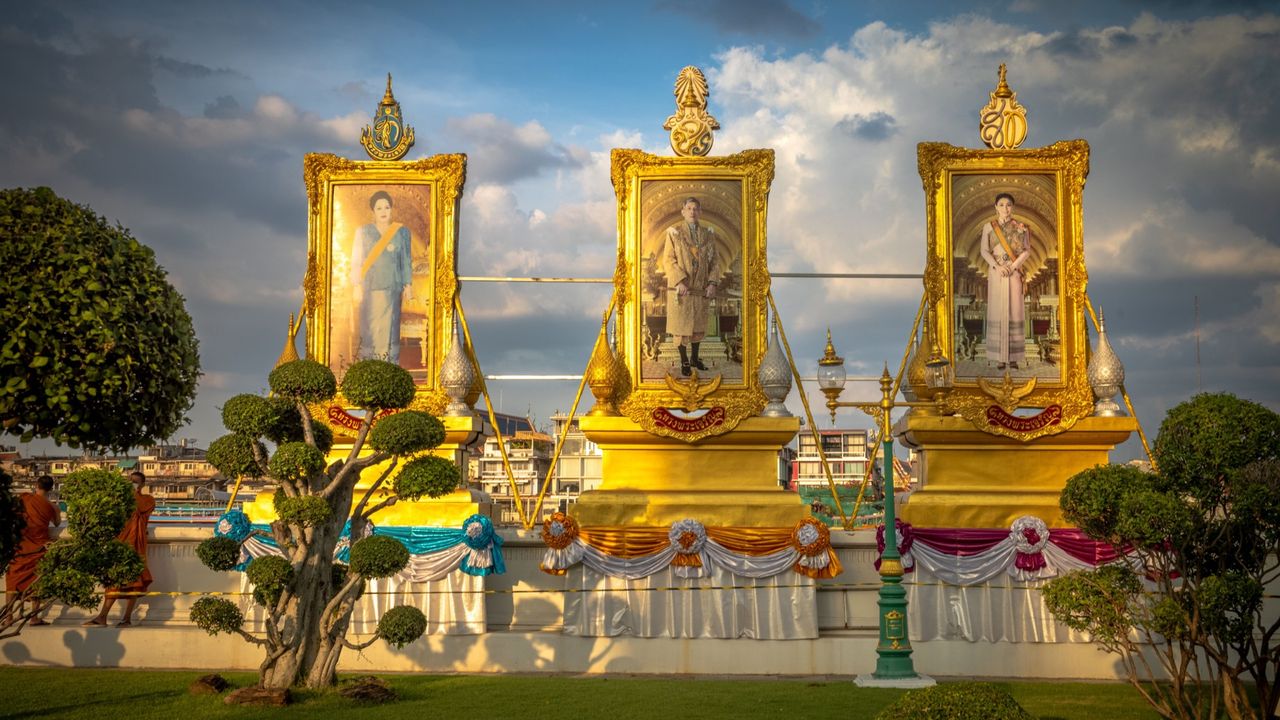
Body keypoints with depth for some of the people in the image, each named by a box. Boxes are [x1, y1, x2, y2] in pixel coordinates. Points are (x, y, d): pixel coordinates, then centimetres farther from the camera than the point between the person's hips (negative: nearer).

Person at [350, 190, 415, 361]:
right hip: (369, 287, 0)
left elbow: (407, 260, 7)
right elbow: (356, 260, 3)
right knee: (369, 327, -2)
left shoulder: (402, 232, 7)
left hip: (392, 287, 0)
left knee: (389, 327, -3)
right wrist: (357, 287, -4)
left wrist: (408, 285, -1)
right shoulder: (363, 232, 6)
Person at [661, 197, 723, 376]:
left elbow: (715, 260, 7)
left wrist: (713, 282, -6)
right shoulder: (674, 232, -3)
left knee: (698, 325, 12)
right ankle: (684, 362, 12)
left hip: (701, 288, 3)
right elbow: (668, 260, -8)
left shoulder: (708, 234, 6)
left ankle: (694, 358, 27)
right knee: (681, 325, 1)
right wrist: (680, 281, -18)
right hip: (680, 288, -3)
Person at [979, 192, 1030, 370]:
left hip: (1014, 272, 0)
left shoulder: (1020, 227, 4)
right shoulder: (988, 227, 4)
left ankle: (1014, 356, 0)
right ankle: (999, 356, -1)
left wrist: (1013, 265, -13)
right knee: (997, 310, -2)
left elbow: (1027, 250, 1)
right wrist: (997, 266, -15)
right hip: (995, 272, 0)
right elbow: (984, 251, -1)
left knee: (1014, 308, -2)